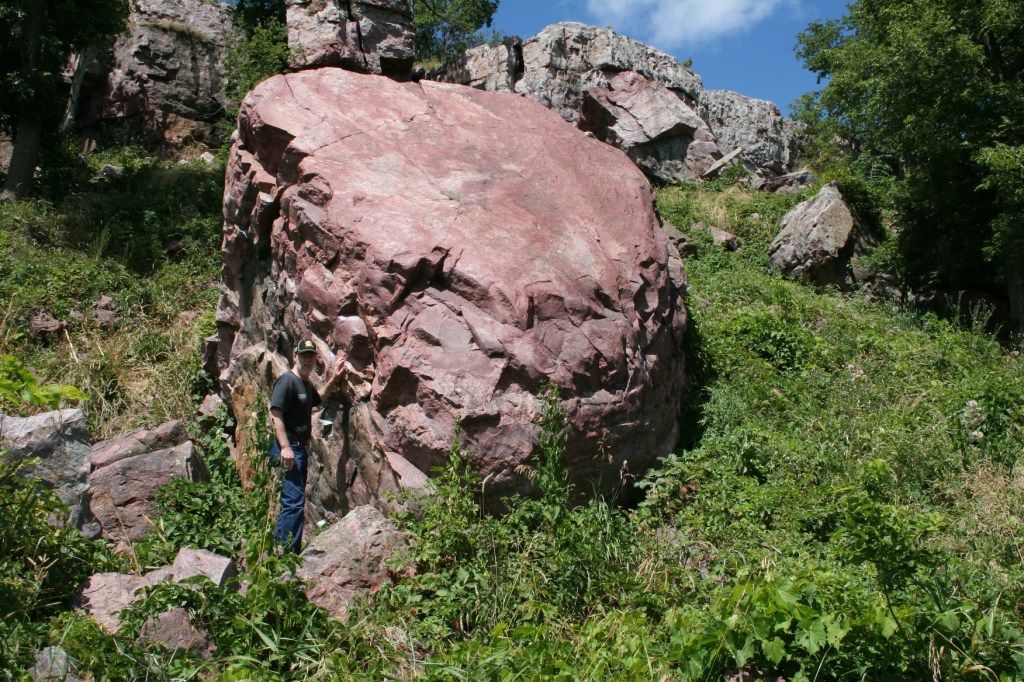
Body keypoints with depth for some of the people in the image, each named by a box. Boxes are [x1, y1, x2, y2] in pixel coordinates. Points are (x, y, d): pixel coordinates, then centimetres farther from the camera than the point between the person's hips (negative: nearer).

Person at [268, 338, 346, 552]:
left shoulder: (306, 384, 18)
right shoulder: (287, 381, -11)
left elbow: (318, 398, 41)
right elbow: (275, 414, -19)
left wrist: (333, 378, 28)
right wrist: (285, 447, -26)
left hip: (300, 448, 10)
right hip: (288, 447, -10)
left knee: (294, 502, 13)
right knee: (294, 502, -16)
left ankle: (287, 552, 20)